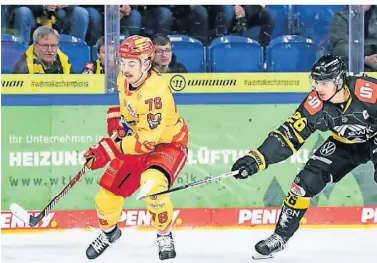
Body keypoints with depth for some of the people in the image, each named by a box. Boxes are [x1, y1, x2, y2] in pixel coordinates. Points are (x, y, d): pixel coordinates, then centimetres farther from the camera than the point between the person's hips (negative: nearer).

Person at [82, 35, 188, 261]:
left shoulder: (156, 91, -34)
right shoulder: (124, 79, -9)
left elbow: (149, 139, -36)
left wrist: (112, 149, -38)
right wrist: (117, 118, 1)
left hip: (167, 143, -7)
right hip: (136, 141, 7)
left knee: (152, 184, -35)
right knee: (109, 191, 3)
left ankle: (164, 236, -11)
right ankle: (109, 231, 37)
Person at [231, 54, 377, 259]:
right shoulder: (315, 104, -23)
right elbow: (289, 135, -19)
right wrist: (256, 159, -29)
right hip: (345, 144, 4)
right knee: (307, 180, -5)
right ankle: (280, 236, 8)